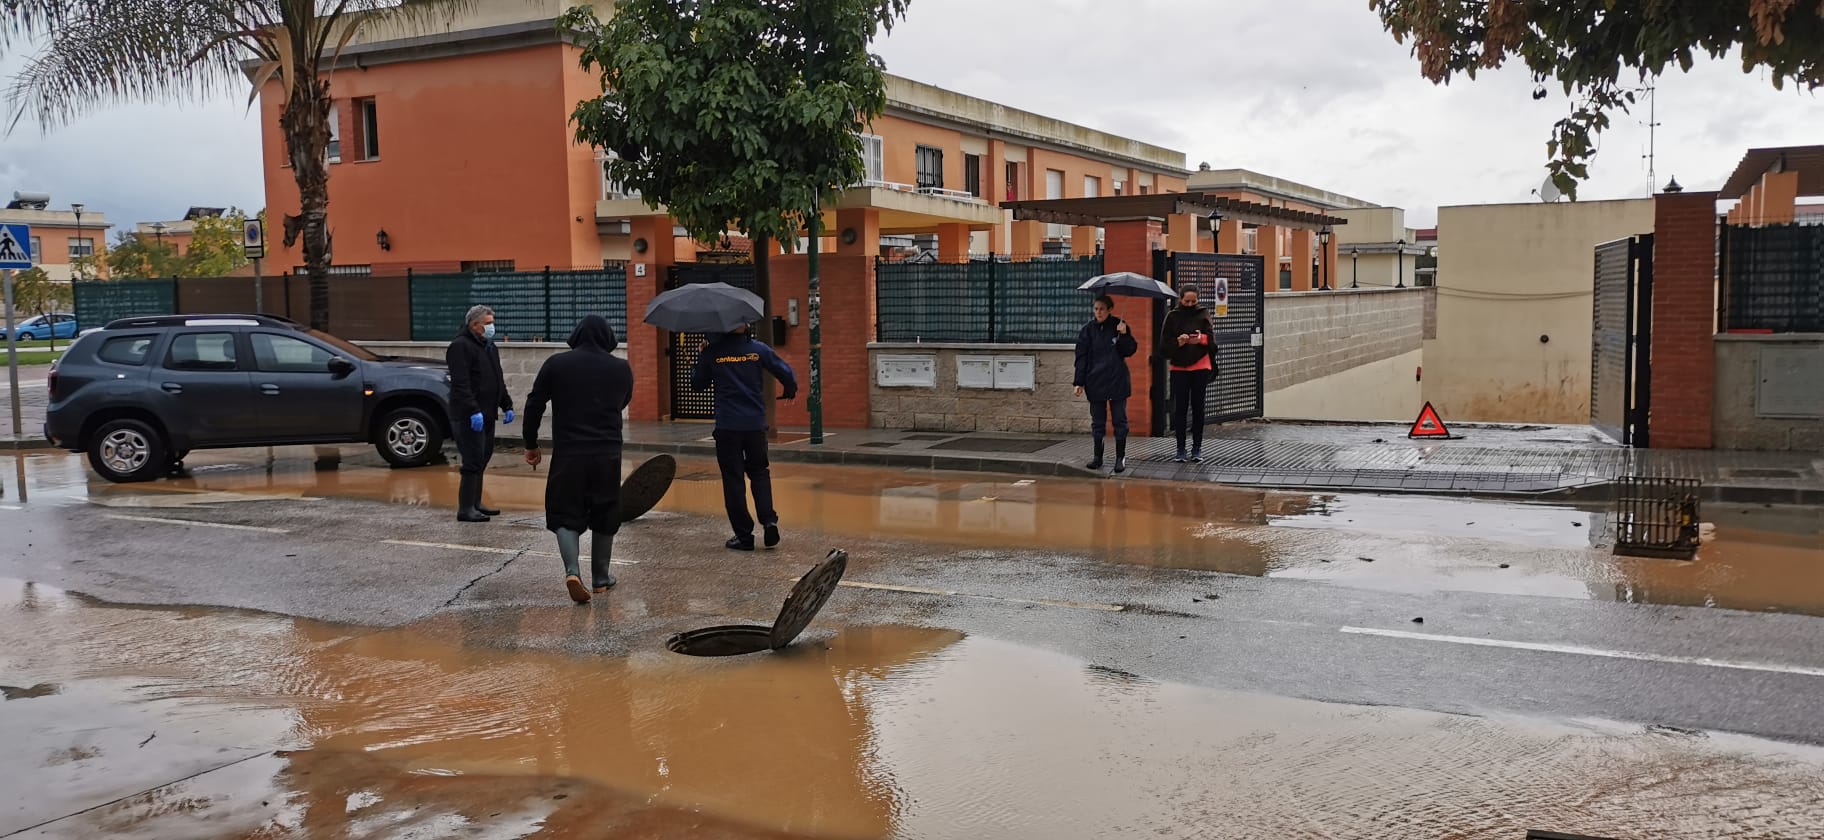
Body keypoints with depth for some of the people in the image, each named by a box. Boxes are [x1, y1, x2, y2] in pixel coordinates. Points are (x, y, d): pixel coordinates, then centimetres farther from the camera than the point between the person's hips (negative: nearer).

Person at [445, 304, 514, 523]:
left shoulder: (489, 347, 19)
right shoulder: (461, 347, -11)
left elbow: (498, 380, 27)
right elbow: (461, 384, -20)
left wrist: (507, 405, 19)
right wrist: (473, 411, -26)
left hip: (486, 415, 9)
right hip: (468, 417, -9)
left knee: (482, 459, 13)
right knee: (473, 461, -10)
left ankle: (475, 504, 22)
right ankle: (465, 509, -7)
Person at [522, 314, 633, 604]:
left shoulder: (556, 364, 0)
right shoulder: (621, 369, 4)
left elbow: (534, 406, 1)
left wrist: (531, 445, 10)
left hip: (568, 453, -1)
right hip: (608, 453, 1)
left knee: (565, 515, 6)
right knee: (604, 517, 13)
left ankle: (572, 570, -15)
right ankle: (600, 579, 22)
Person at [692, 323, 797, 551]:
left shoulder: (712, 352, -5)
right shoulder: (758, 349, -1)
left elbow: (697, 384, 6)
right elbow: (786, 373, 0)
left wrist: (701, 357, 21)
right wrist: (789, 393, 21)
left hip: (727, 427, -2)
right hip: (755, 424, 2)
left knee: (733, 479, 5)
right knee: (759, 473, 17)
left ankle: (743, 535, 5)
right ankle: (769, 520, -2)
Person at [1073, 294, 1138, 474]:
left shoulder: (1118, 326, 0)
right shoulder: (1088, 330, 2)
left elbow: (1130, 351, 0)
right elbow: (1081, 357, 2)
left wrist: (1123, 334, -17)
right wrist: (1079, 382, -3)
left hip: (1117, 380, -1)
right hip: (1095, 381, 1)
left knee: (1120, 420, 3)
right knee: (1097, 422, 7)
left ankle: (1120, 457, 10)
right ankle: (1098, 457, 15)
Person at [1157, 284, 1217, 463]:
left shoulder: (1203, 314, 5)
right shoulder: (1172, 316, 4)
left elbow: (1211, 338, -2)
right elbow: (1164, 344, 0)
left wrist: (1201, 338, -23)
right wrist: (1177, 342, -19)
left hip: (1200, 367, 0)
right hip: (1179, 367, 0)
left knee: (1198, 407, 3)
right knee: (1180, 408, -1)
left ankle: (1197, 449, 9)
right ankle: (1181, 450, 5)